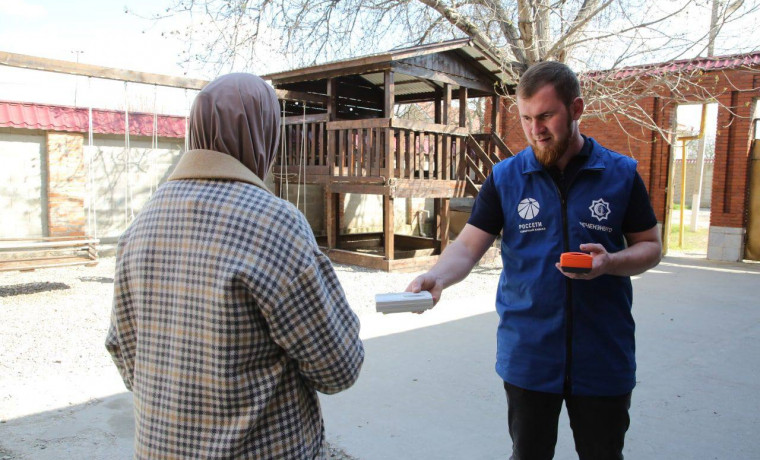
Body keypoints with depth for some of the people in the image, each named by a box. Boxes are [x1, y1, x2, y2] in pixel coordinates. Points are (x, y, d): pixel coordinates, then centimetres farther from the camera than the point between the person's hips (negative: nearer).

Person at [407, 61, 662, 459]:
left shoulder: (621, 173, -2)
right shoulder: (505, 177, -2)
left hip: (603, 356, 0)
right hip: (528, 358, 0)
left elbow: (650, 246, 4)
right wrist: (436, 277, -28)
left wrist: (610, 262, -18)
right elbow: (468, 246, -7)